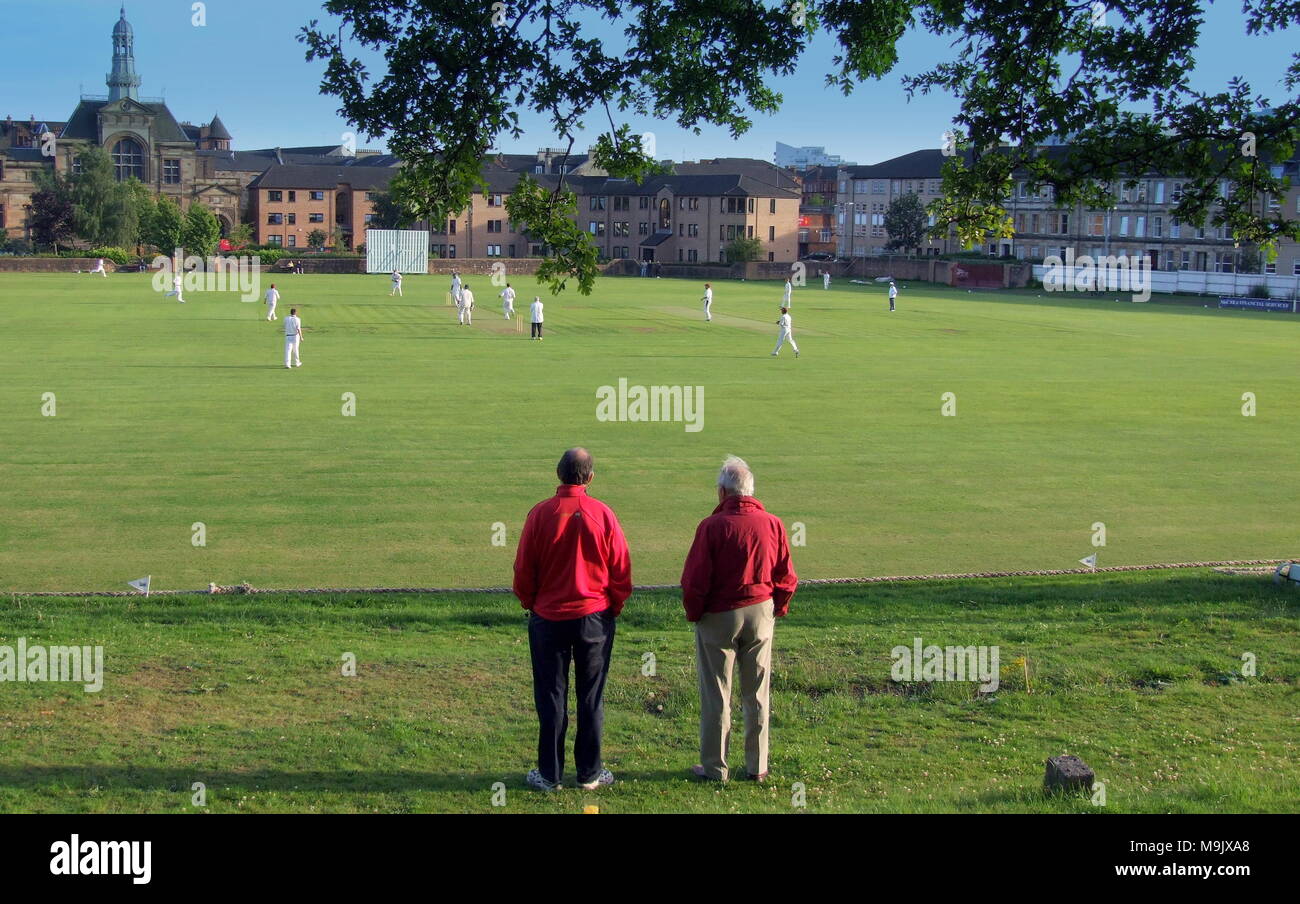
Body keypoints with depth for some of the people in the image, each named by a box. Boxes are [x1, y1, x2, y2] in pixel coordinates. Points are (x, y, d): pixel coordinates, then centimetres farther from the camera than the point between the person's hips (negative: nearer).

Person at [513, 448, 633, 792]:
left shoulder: (540, 514, -10)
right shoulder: (603, 514, -8)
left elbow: (523, 570, -3)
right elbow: (621, 569, -2)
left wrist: (531, 605, 13)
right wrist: (614, 607, 12)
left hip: (548, 618, 0)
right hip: (595, 618, 1)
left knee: (551, 698, 8)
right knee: (591, 698, 10)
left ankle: (549, 774, 15)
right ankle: (590, 773, 17)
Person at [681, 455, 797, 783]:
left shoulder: (712, 526, -16)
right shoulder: (773, 524, -5)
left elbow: (694, 579, -14)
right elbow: (786, 577, 1)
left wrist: (693, 613, 2)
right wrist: (778, 609, 15)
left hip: (719, 617, -3)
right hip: (761, 614, 3)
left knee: (716, 695, 8)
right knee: (758, 695, 13)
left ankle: (714, 767, 15)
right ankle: (757, 766, 20)